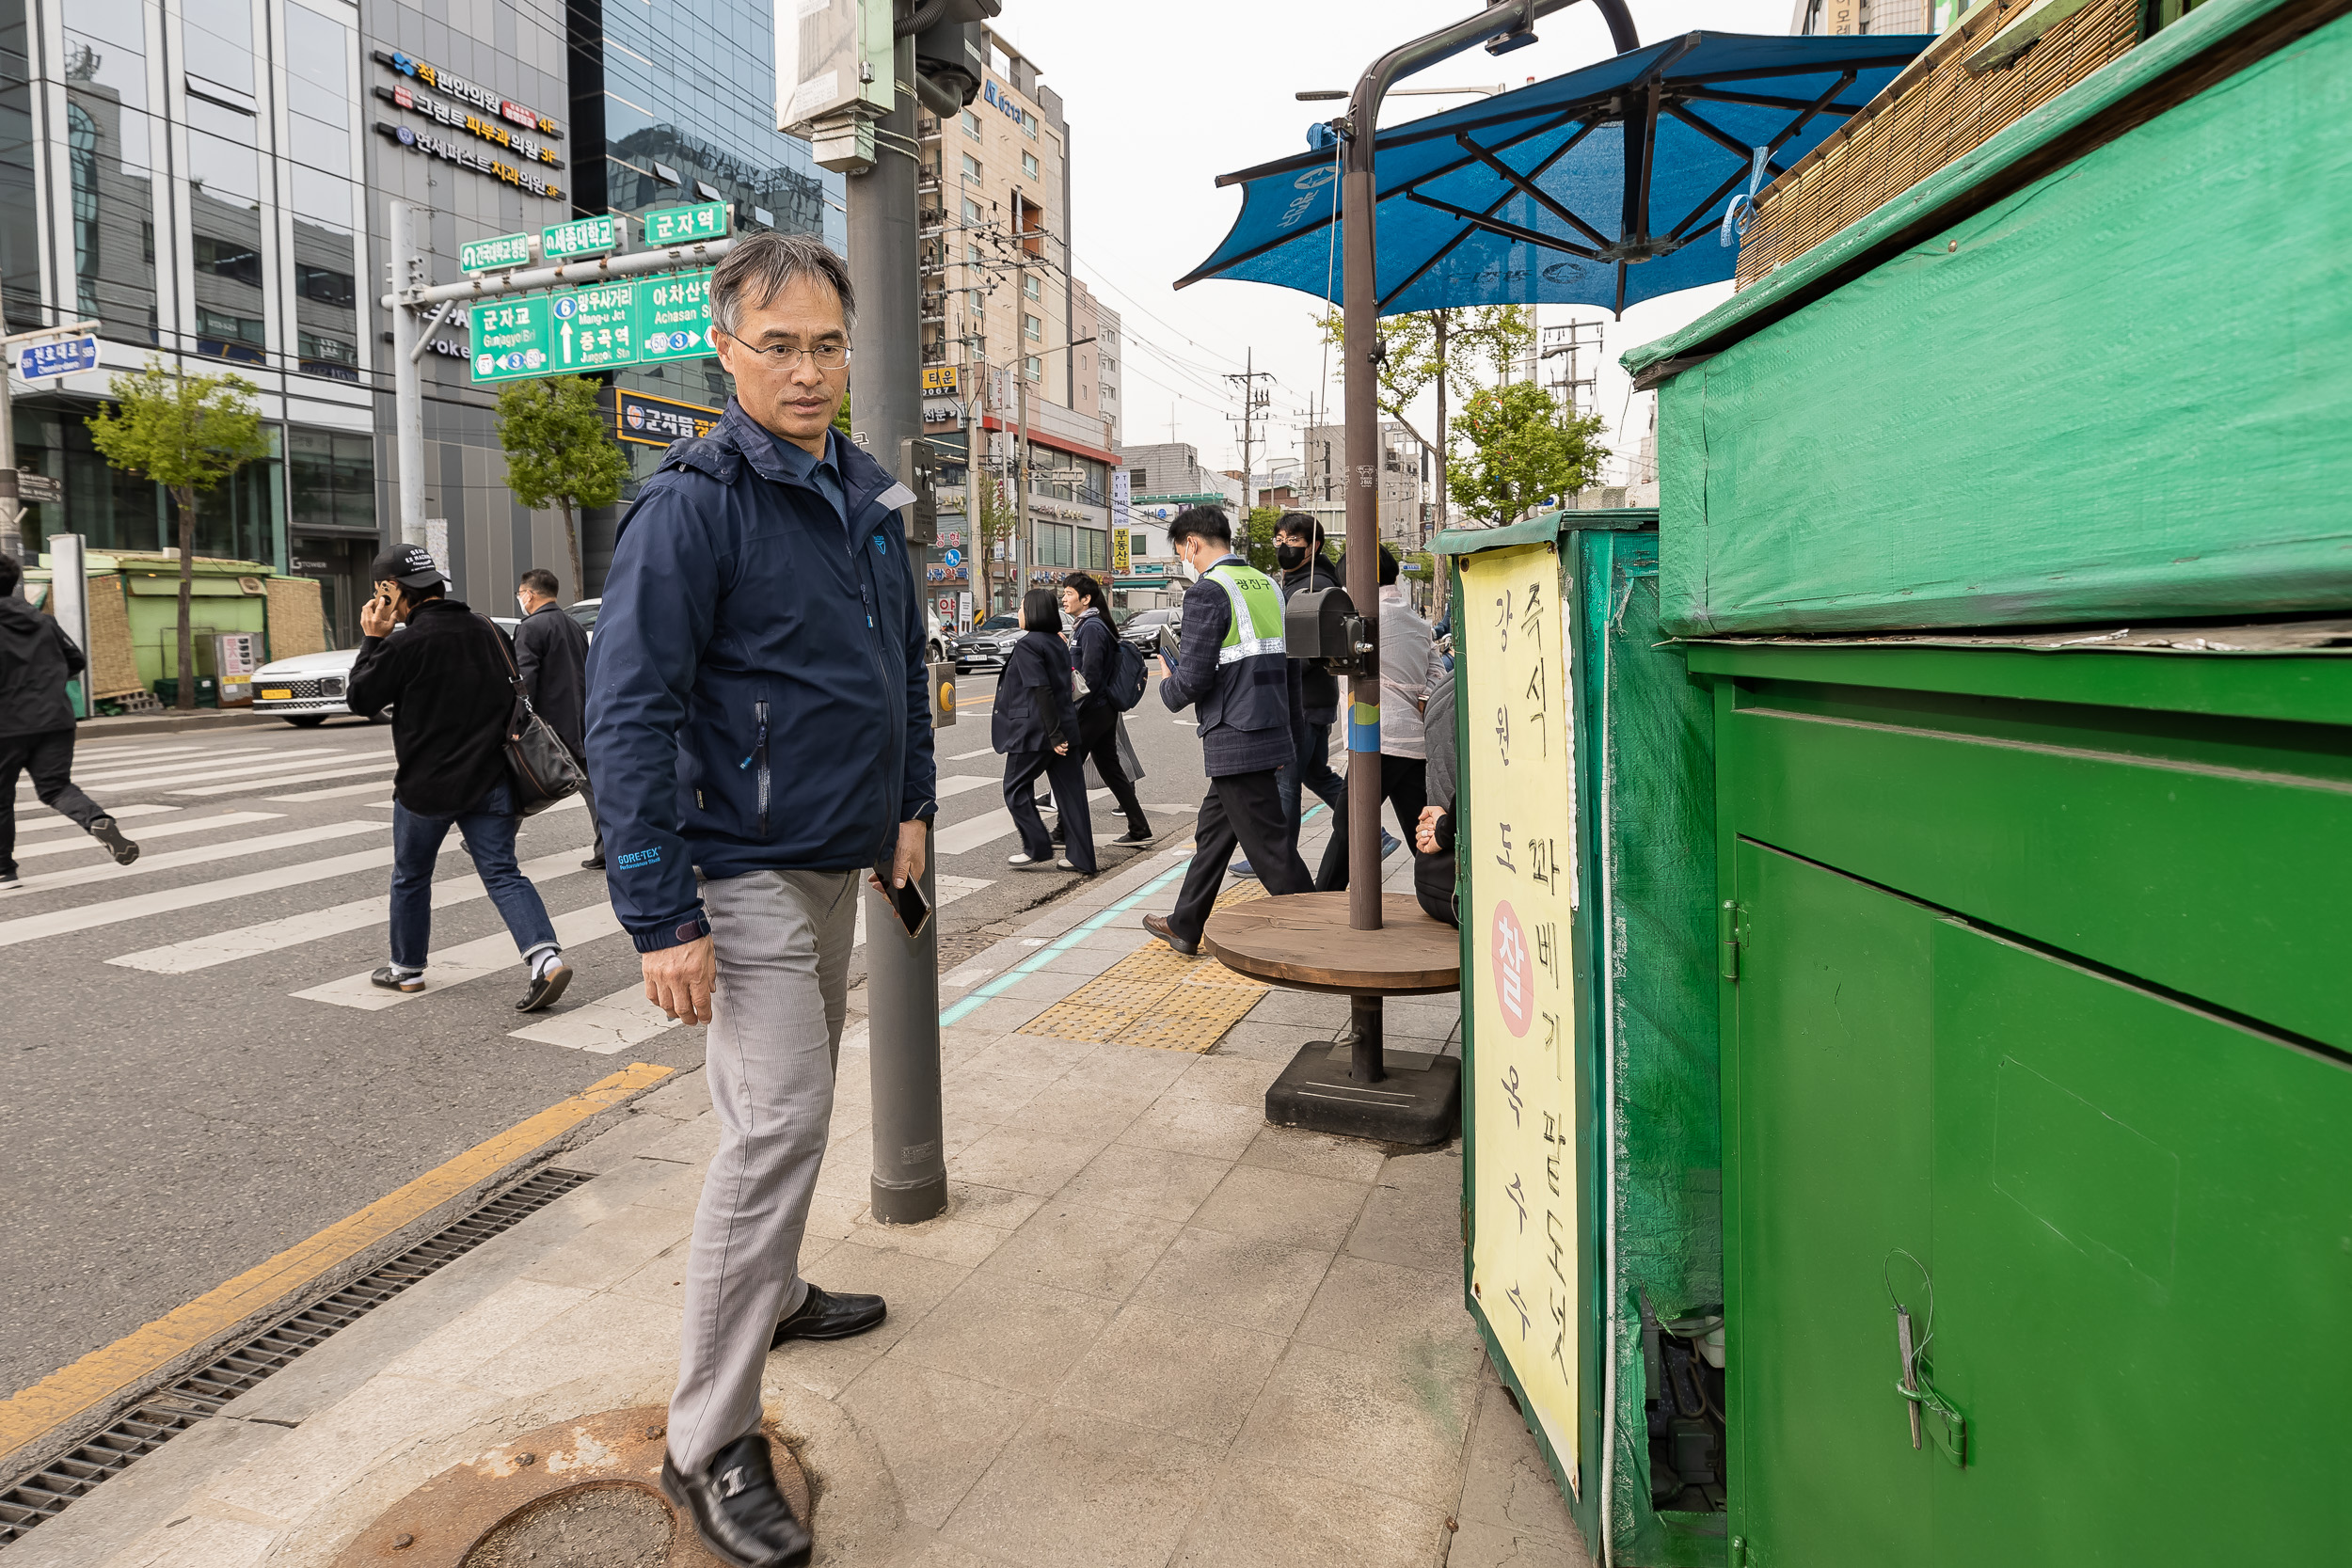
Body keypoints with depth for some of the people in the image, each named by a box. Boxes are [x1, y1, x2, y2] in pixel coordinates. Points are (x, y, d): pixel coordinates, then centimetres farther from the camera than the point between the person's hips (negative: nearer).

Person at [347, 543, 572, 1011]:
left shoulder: (407, 643, -15)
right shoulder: (488, 630, 5)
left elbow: (360, 698, -5)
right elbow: (516, 694, 13)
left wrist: (373, 639, 1)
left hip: (426, 786, -4)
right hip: (490, 781, 5)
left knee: (410, 877, 16)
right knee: (503, 873, 2)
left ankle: (407, 968, 31)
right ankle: (546, 958, -17)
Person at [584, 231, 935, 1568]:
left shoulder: (867, 494, 10)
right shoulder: (694, 503, -15)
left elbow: (904, 661, 21)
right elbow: (630, 715, -19)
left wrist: (911, 803, 16)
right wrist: (663, 917, -22)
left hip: (841, 861, 8)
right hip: (749, 870, -8)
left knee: (798, 1102, 21)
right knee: (777, 1126, -10)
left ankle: (772, 1293, 42)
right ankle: (712, 1443, 3)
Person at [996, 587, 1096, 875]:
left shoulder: (1027, 645, -12)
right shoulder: (1058, 643, 13)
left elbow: (1041, 691, -20)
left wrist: (1054, 735, -21)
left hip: (1034, 731, -8)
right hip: (1065, 727, 8)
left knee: (1016, 789, 8)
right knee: (1070, 792, 6)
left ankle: (1037, 850, 8)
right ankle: (1081, 858, 7)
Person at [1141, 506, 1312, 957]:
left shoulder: (1207, 591, -13)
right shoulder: (1267, 585, 12)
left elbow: (1193, 680, -17)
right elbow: (1288, 668, 15)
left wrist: (1168, 686, 5)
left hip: (1234, 741, -9)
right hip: (1270, 731, 9)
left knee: (1269, 844, -1)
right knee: (1213, 831, 20)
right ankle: (1184, 927, 33)